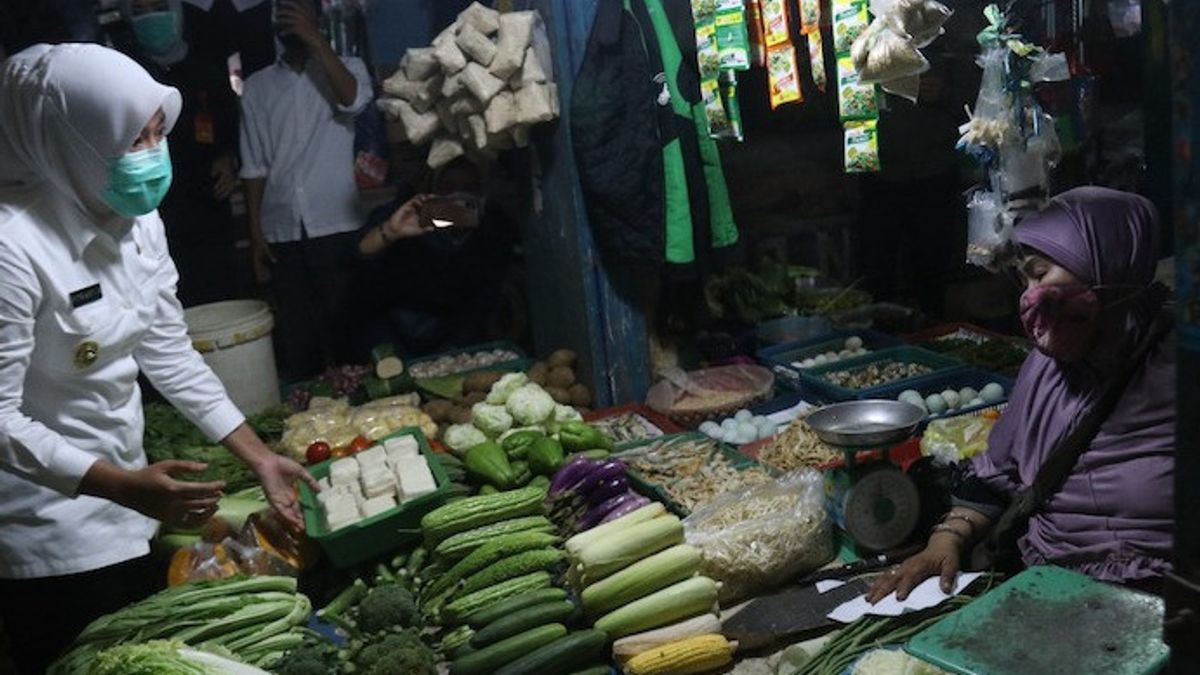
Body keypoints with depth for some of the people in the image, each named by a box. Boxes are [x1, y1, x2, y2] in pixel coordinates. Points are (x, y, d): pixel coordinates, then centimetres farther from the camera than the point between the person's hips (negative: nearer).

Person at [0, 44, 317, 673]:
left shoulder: (137, 221, -1)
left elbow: (169, 353, 5)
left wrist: (259, 456, 2)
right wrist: (127, 486, -32)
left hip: (122, 508, 8)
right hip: (50, 542, -7)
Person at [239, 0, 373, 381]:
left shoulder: (345, 68, 8)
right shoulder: (258, 85, 13)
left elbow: (354, 101, -16)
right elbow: (254, 166, 10)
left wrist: (315, 40, -15)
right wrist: (255, 233, 4)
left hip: (335, 226, -2)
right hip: (282, 231, 2)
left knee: (344, 325, -2)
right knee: (295, 332, 3)